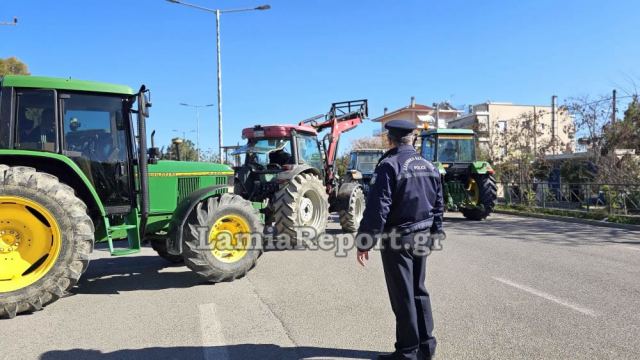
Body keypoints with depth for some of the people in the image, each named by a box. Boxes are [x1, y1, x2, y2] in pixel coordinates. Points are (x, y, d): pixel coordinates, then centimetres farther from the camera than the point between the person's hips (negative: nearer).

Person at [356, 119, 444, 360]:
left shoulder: (389, 165, -16)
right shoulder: (429, 166, 8)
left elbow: (377, 207, -21)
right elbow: (438, 205, 13)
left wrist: (365, 242, -16)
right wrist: (435, 232, 22)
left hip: (396, 240, -7)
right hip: (420, 238, 7)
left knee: (403, 296, 3)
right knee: (419, 291, 18)